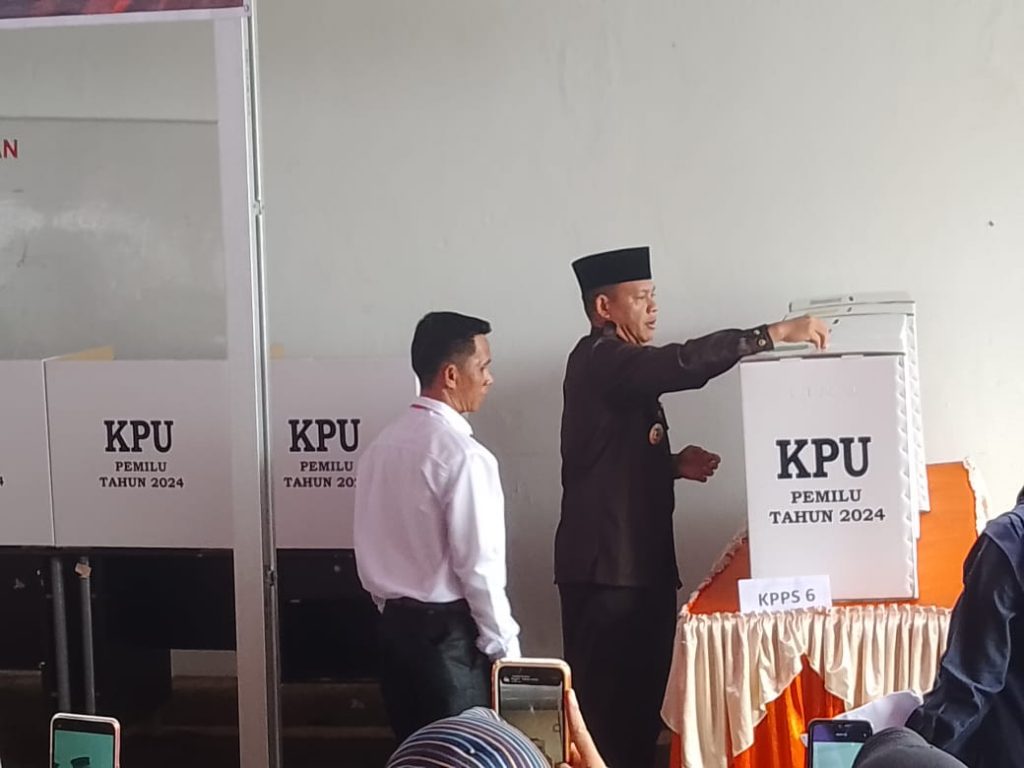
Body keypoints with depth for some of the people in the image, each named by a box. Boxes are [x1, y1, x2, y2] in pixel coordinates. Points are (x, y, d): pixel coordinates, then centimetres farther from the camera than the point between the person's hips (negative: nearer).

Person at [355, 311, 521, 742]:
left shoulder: (382, 446, 7)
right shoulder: (463, 454, -17)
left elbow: (372, 549, 12)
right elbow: (479, 564, -18)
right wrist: (505, 648, -9)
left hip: (396, 626, 8)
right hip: (449, 634, -8)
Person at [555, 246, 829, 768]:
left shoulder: (623, 365, 19)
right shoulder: (600, 361, -12)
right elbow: (685, 363, -27)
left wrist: (674, 465, 8)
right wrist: (774, 333, -23)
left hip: (641, 560, 10)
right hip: (607, 565, -10)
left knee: (643, 697, 11)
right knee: (608, 705, -8)